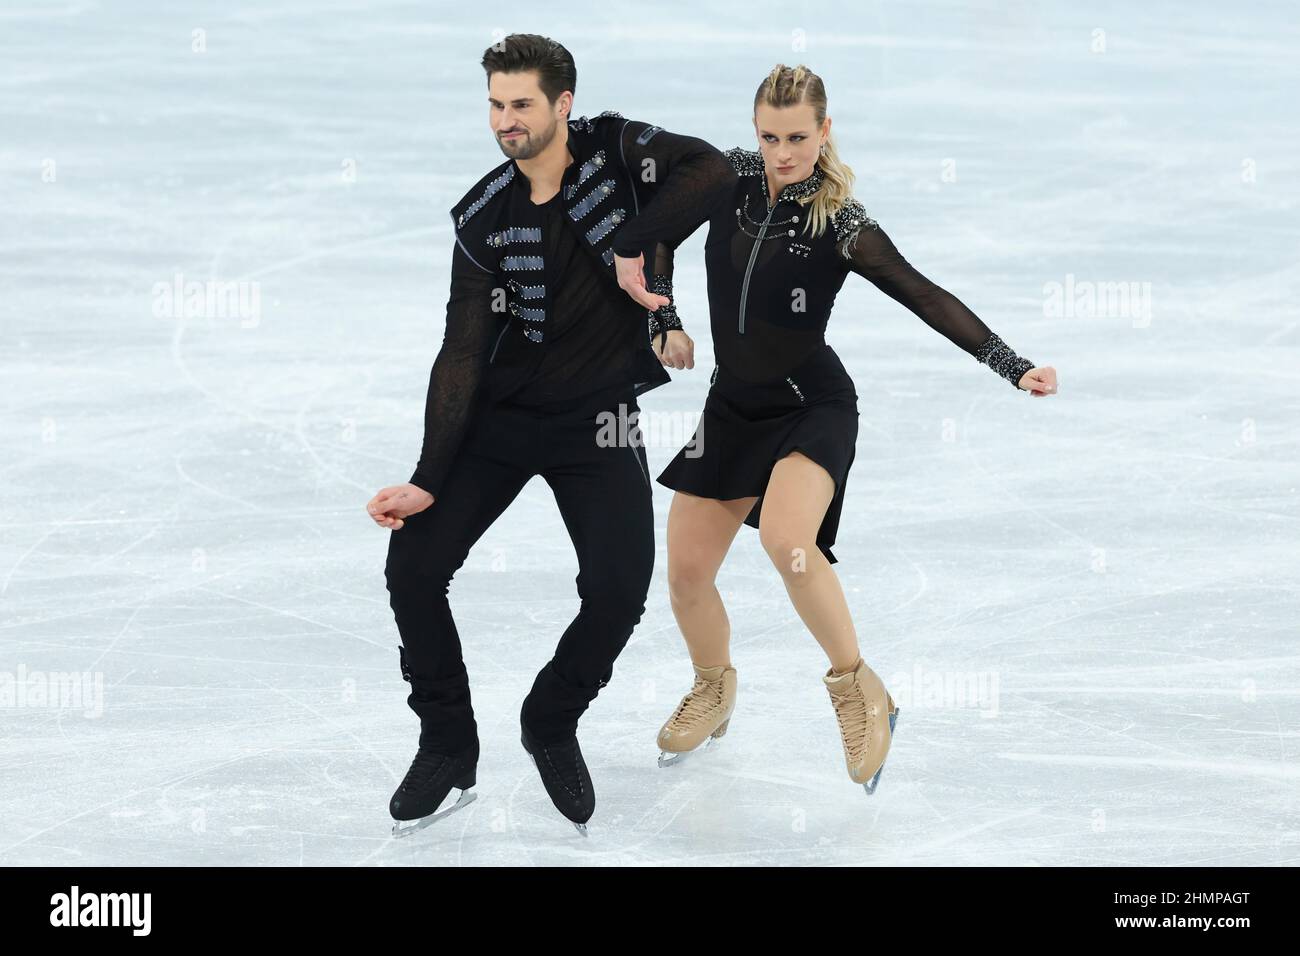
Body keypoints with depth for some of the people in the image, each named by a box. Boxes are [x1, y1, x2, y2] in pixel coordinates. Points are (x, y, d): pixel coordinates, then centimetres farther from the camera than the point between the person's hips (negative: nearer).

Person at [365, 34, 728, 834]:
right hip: (498, 418, 1)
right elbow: (463, 354, -9)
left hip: (598, 422, -1)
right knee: (414, 568, -10)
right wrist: (428, 481, -17)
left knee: (619, 595, -13)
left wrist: (633, 246, -26)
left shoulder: (615, 150, -9)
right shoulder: (484, 218, -7)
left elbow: (711, 169, -26)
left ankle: (552, 726, 17)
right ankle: (448, 749, 9)